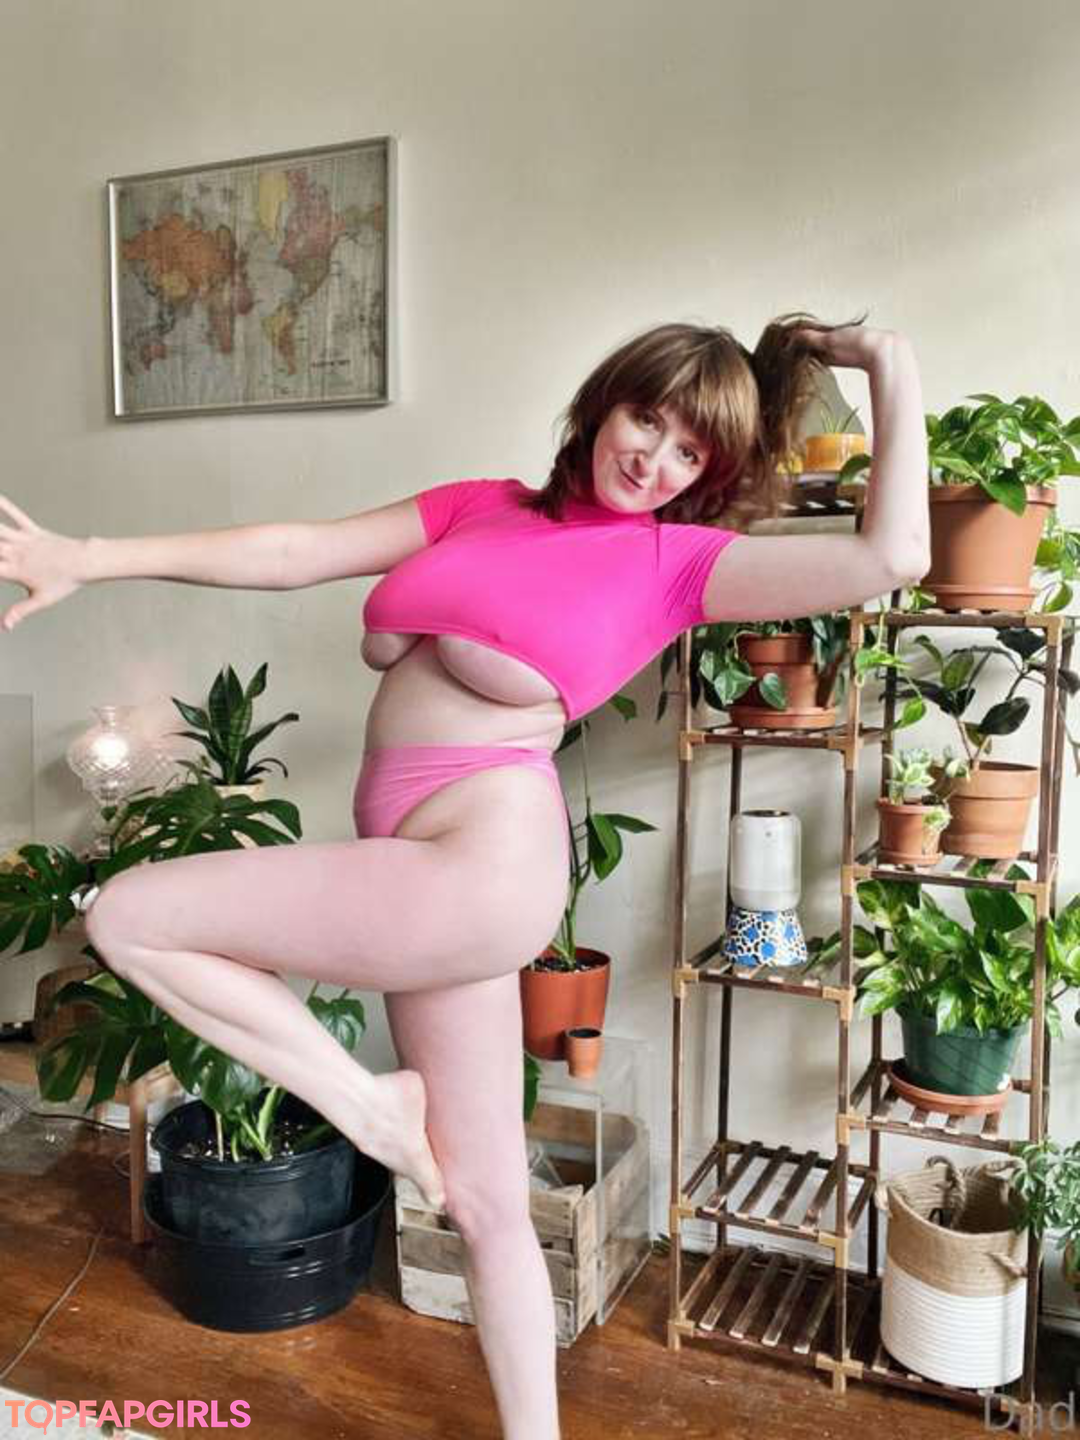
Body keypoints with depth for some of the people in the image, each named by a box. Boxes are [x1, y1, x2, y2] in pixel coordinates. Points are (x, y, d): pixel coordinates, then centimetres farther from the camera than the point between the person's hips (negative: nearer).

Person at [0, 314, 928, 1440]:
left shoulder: (678, 559, 2)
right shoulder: (480, 508, 15)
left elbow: (891, 556, -8)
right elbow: (292, 555, 10)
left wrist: (891, 371, 1)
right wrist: (91, 560, 5)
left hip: (481, 865, -6)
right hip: (437, 882, 6)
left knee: (125, 916, -3)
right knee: (488, 1209, 15)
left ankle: (369, 1102, 8)